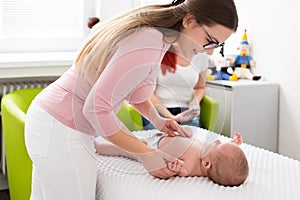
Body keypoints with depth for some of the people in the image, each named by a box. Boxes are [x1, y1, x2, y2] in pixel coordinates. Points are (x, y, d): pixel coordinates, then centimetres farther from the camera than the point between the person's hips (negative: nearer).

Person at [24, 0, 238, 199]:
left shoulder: (149, 28, 4)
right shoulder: (149, 46, -26)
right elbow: (97, 109, -25)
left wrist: (157, 120, 9)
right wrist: (146, 154, -16)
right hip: (62, 132, -10)